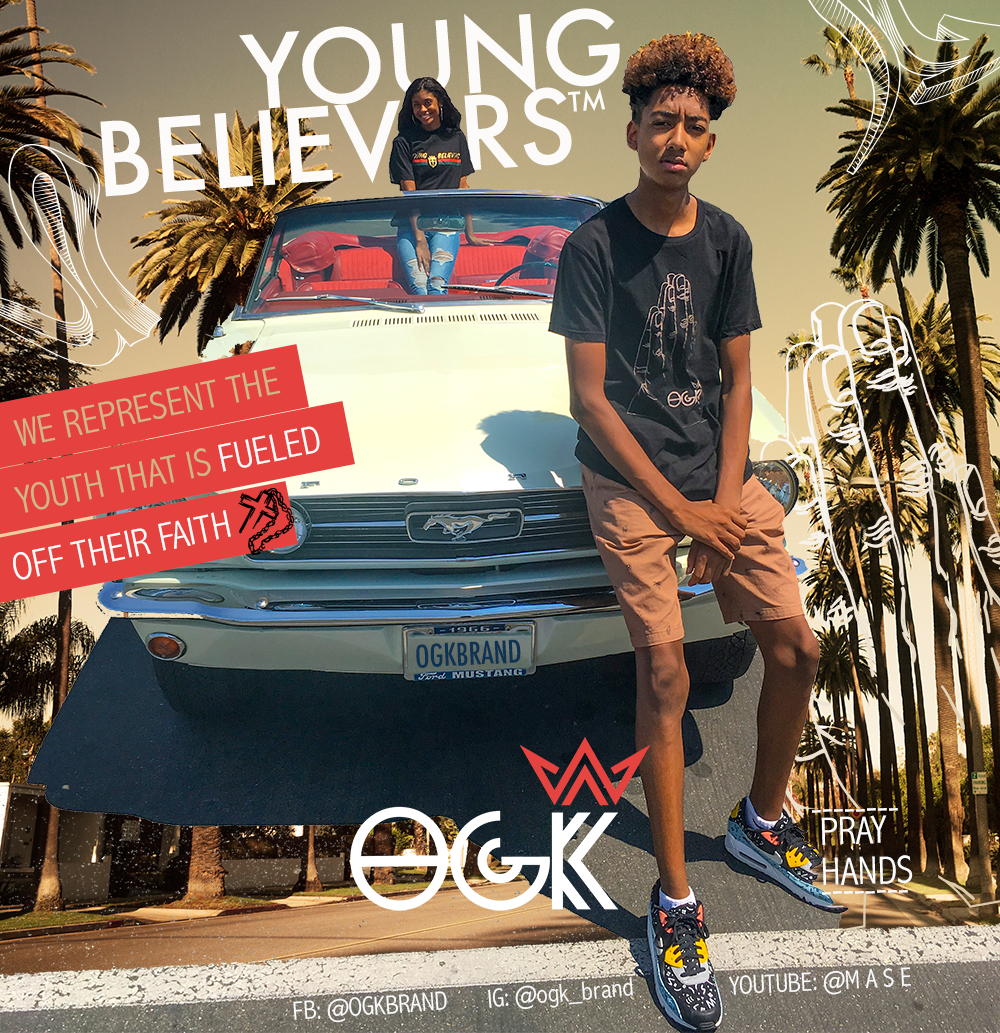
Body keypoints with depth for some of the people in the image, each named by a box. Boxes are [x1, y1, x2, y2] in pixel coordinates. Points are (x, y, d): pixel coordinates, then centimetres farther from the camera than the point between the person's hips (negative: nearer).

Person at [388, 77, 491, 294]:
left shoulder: (456, 138, 14)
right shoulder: (404, 141, 6)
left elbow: (462, 187, 16)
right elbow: (409, 192, -2)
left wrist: (470, 234, 13)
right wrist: (419, 239, -13)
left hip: (447, 226, 1)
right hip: (412, 226, -1)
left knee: (437, 286, -23)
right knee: (419, 289, -23)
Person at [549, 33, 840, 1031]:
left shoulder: (727, 239, 6)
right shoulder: (594, 246, -7)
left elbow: (736, 380, 6)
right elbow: (588, 396, -11)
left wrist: (726, 504, -6)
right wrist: (682, 511, -14)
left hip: (718, 467, 5)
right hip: (629, 477, -5)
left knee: (796, 646, 2)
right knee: (664, 670, -14)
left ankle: (762, 820, 27)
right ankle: (675, 902, 0)